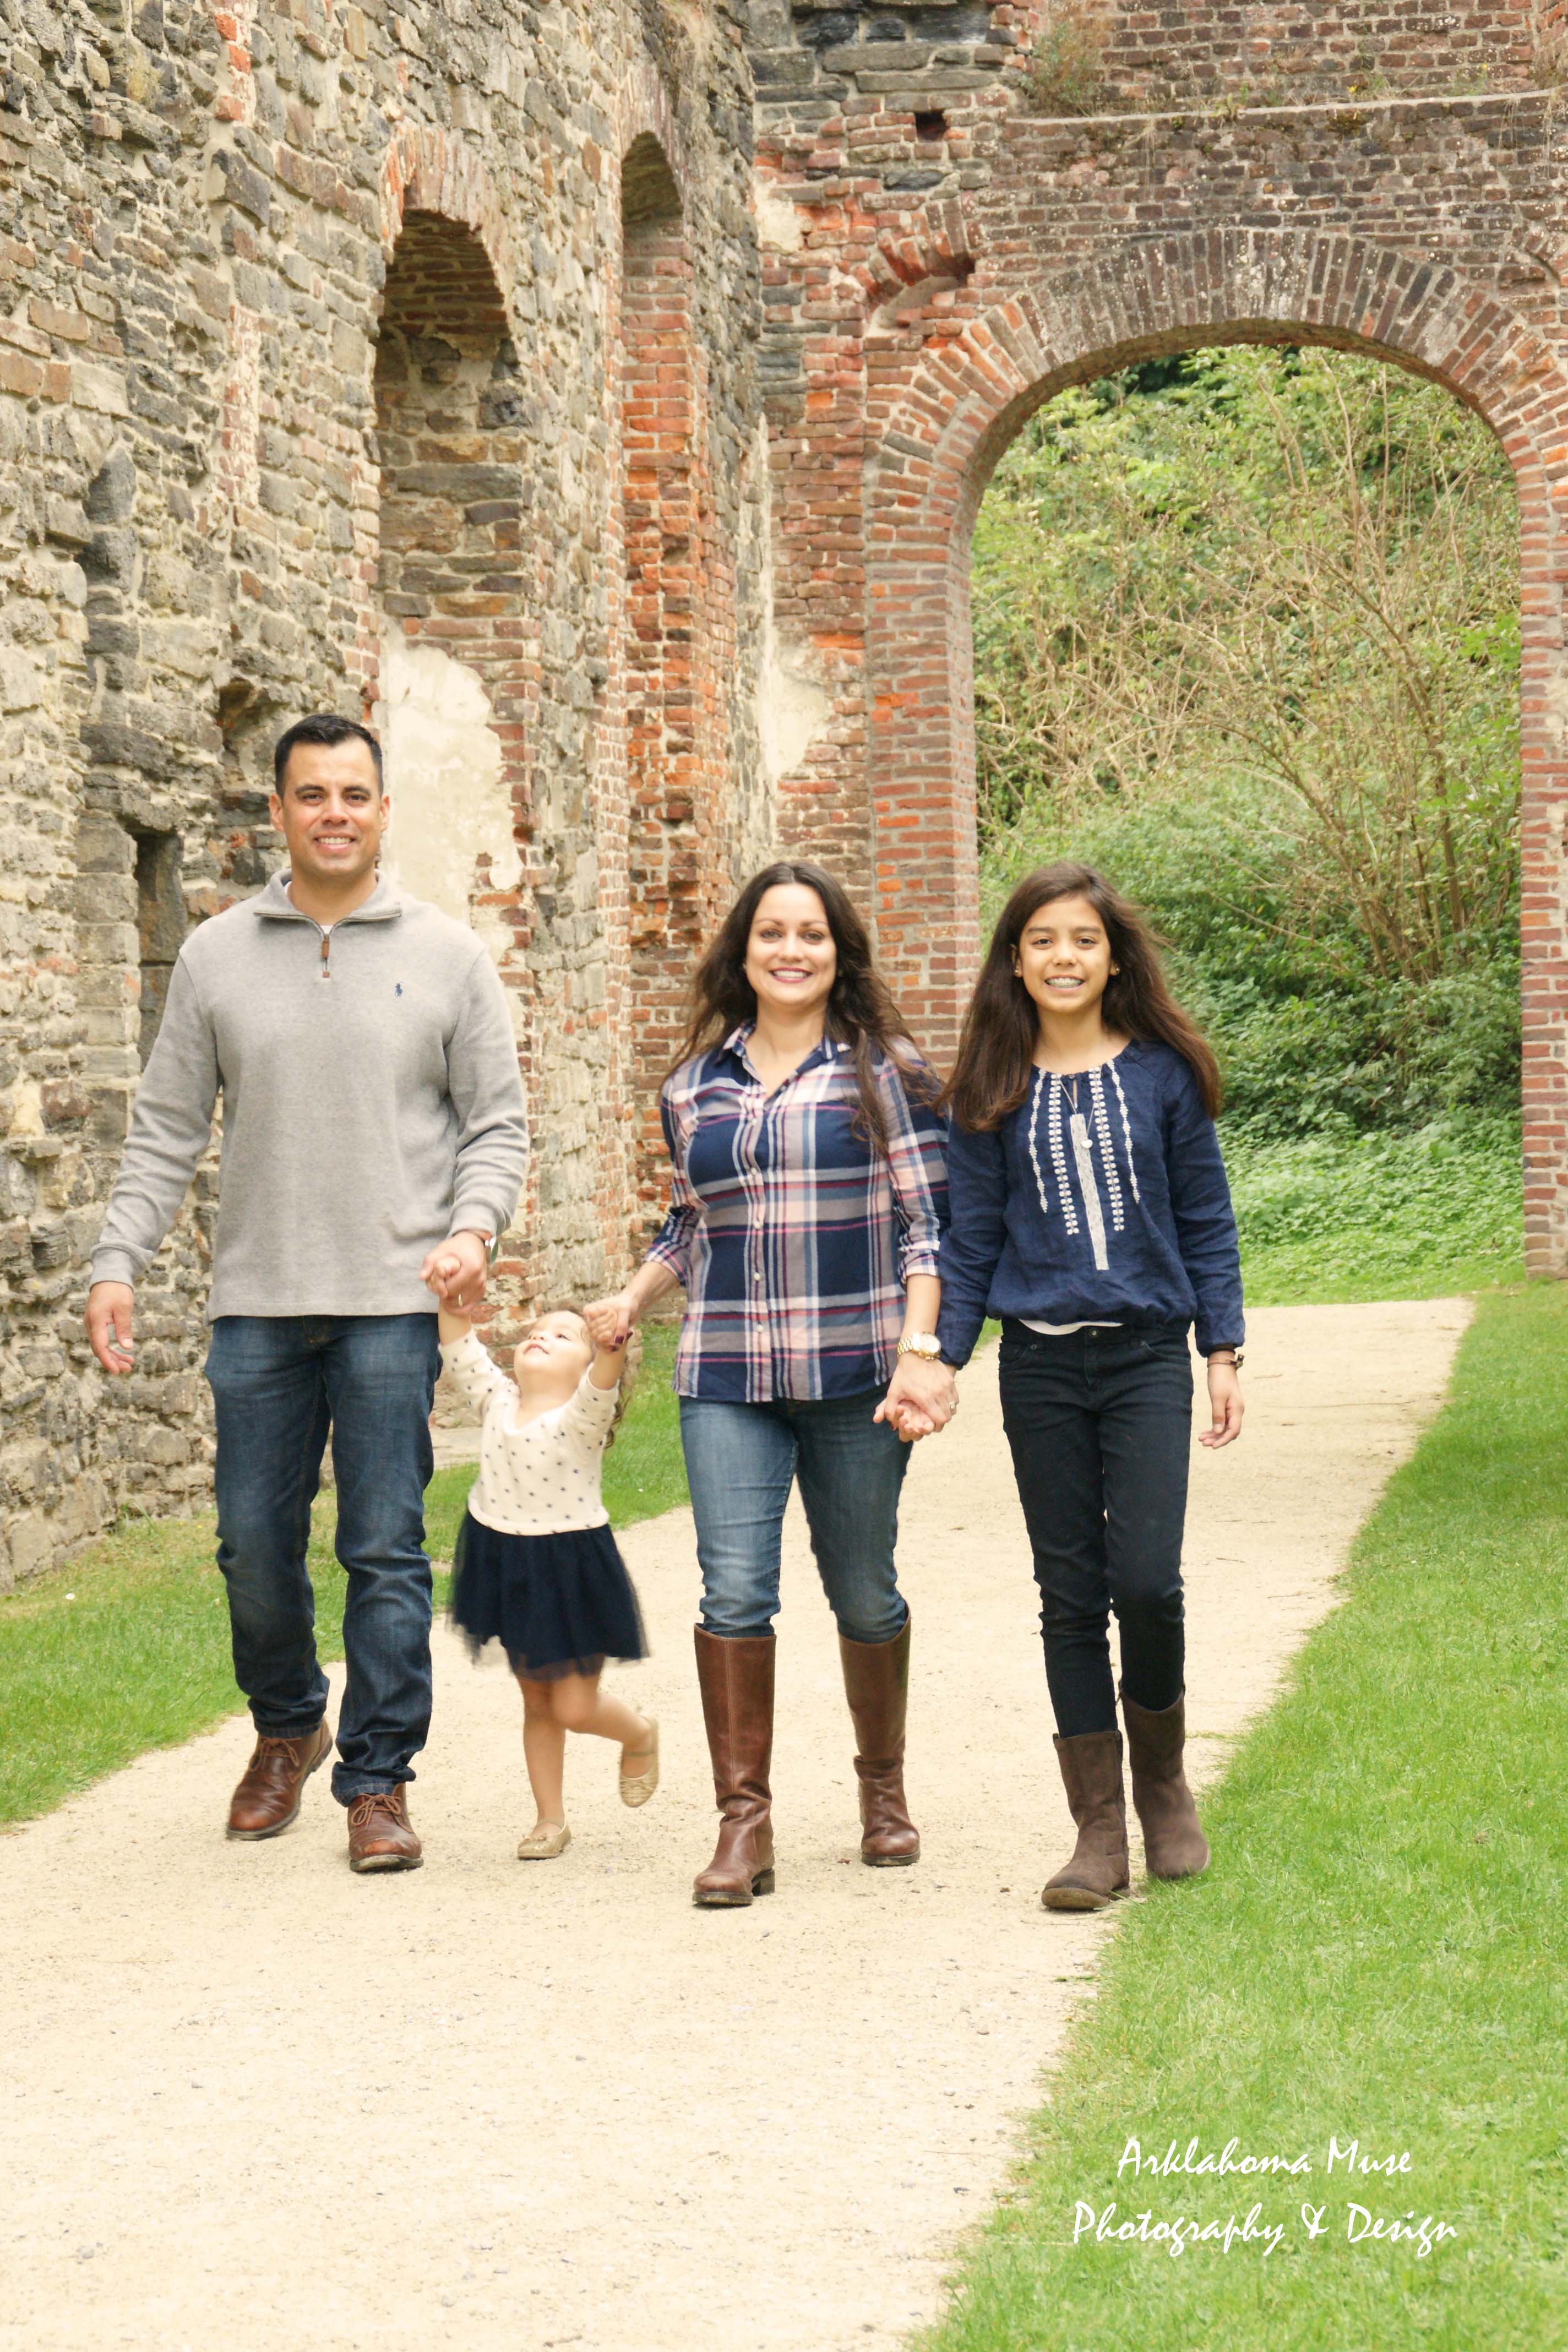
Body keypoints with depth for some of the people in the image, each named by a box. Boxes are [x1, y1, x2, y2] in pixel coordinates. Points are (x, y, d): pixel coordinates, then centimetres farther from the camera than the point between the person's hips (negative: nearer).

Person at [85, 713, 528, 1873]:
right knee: (255, 1539, 6)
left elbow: (497, 1121, 6)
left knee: (386, 1549, -3)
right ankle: (288, 1727, 30)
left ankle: (379, 1779, 7)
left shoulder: (449, 956, 4)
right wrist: (119, 1263, 1)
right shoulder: (217, 957, 8)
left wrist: (474, 1227, -12)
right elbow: (168, 1129, 9)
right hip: (257, 1300, 2)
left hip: (393, 1300, -2)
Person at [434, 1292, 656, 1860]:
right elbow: (458, 1343, -3)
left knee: (574, 1707, 0)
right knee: (537, 1701, 15)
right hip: (505, 1564, 5)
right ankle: (550, 1819, 26)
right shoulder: (498, 1402, 0)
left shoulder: (582, 1415, -14)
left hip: (571, 1567, -5)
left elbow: (605, 1378, -34)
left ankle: (640, 1733, 32)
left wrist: (612, 1340, -55)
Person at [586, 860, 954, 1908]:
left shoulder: (885, 1072, 3)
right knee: (736, 1589, -9)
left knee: (864, 1589, 8)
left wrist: (918, 1348, -10)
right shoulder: (694, 1089, 11)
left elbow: (925, 1222, 0)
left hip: (854, 1369, -2)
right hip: (727, 1373, 2)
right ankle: (745, 1821, -4)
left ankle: (884, 1785, 29)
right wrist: (631, 1299, 6)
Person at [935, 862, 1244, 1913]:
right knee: (1071, 1597, 3)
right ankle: (1101, 1832, 9)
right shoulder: (994, 1093, 6)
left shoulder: (1162, 1072, 3)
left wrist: (1224, 1352, 3)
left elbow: (1206, 1220, 7)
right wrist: (940, 1357, 1)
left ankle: (1164, 1782, 14)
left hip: (1147, 1359, -1)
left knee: (1146, 1580, -12)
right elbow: (972, 1237, 9)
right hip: (1042, 1365, 1)